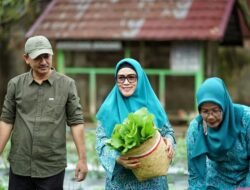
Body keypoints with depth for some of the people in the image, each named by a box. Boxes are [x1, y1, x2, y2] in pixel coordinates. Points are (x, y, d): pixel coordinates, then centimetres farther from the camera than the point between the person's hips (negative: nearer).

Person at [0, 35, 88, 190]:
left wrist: (82, 159, -5)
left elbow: (76, 121, -2)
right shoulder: (15, 84, 3)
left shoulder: (67, 84, -3)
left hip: (53, 167, -2)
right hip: (19, 166, 2)